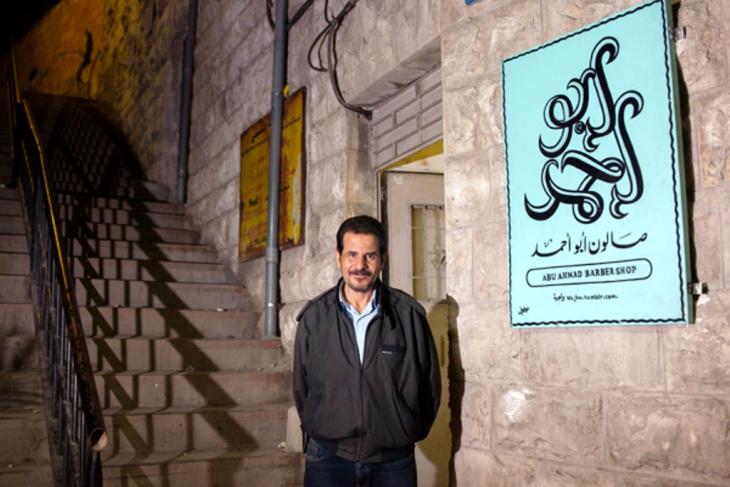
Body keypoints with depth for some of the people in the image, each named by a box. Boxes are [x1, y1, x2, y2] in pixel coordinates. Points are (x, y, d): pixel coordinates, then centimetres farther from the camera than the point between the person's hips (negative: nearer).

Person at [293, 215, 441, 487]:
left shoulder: (409, 315, -4)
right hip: (328, 457, 1)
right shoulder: (313, 317, 0)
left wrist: (409, 433, 9)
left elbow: (429, 384, 4)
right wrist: (316, 433, 10)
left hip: (394, 461, 0)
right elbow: (301, 387, 9)